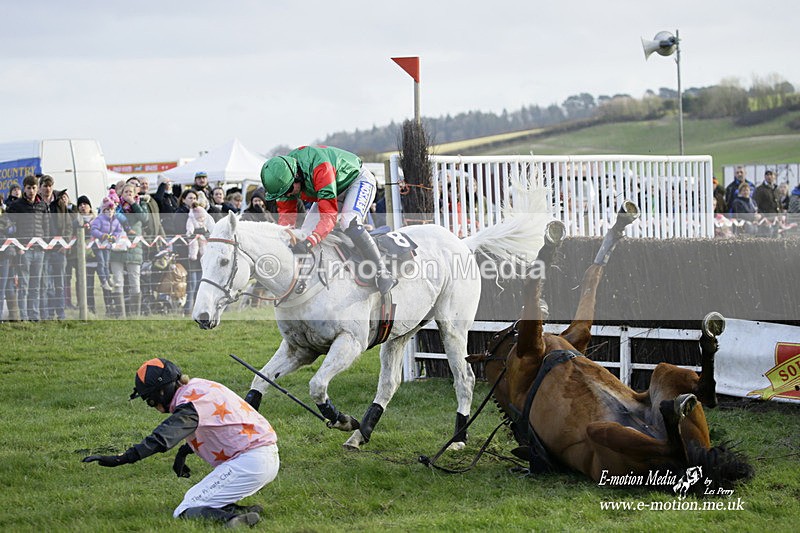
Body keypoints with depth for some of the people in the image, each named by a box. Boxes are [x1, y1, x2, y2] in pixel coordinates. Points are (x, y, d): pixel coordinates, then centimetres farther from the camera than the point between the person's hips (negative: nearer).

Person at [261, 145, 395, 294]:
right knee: (304, 235, -6)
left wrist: (309, 243, -56)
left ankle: (382, 273, -26)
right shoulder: (284, 177, -19)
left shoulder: (320, 168, -42)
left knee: (349, 224, -33)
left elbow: (329, 216, -44)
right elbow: (286, 214, -13)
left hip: (359, 180, -8)